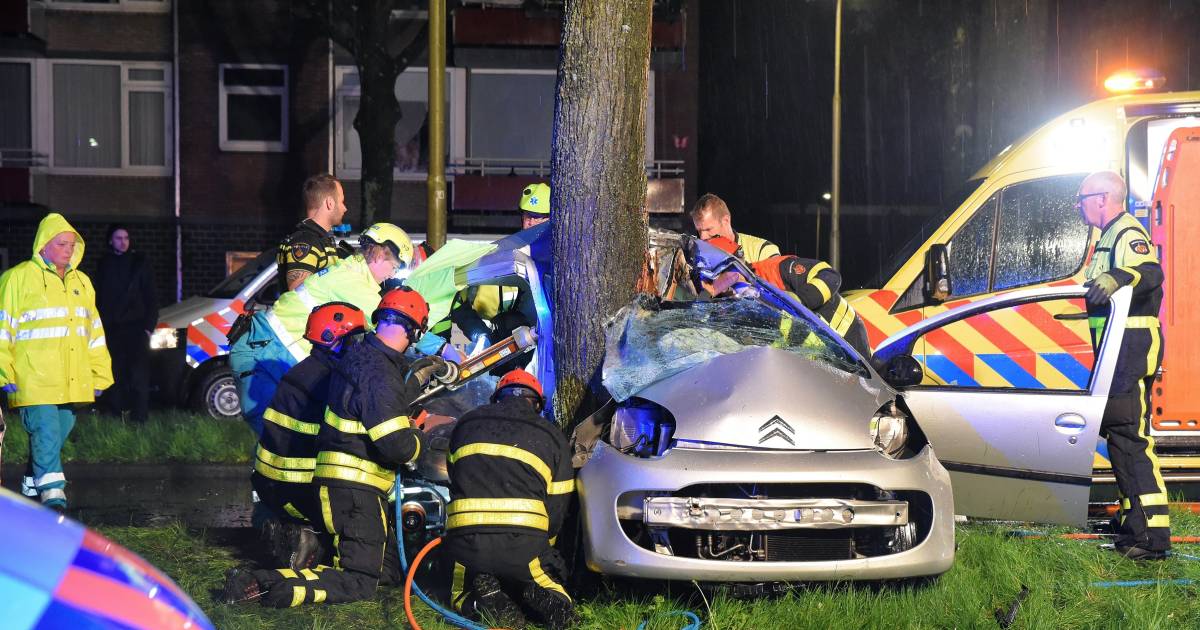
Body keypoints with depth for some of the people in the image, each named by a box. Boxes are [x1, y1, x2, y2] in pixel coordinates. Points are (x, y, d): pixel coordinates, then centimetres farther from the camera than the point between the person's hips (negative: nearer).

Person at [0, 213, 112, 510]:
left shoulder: (81, 282, 17)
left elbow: (94, 333, 22)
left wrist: (99, 376, 18)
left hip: (71, 383, 6)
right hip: (34, 382, -6)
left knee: (59, 433, 11)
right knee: (45, 434, -14)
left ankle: (34, 483, 27)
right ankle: (52, 492, -16)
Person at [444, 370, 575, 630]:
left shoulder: (465, 425, 19)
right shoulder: (553, 437, 12)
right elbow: (556, 509, 12)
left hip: (467, 542, 1)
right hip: (525, 542, -1)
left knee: (462, 598, 25)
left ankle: (484, 596, -10)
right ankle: (539, 595, -13)